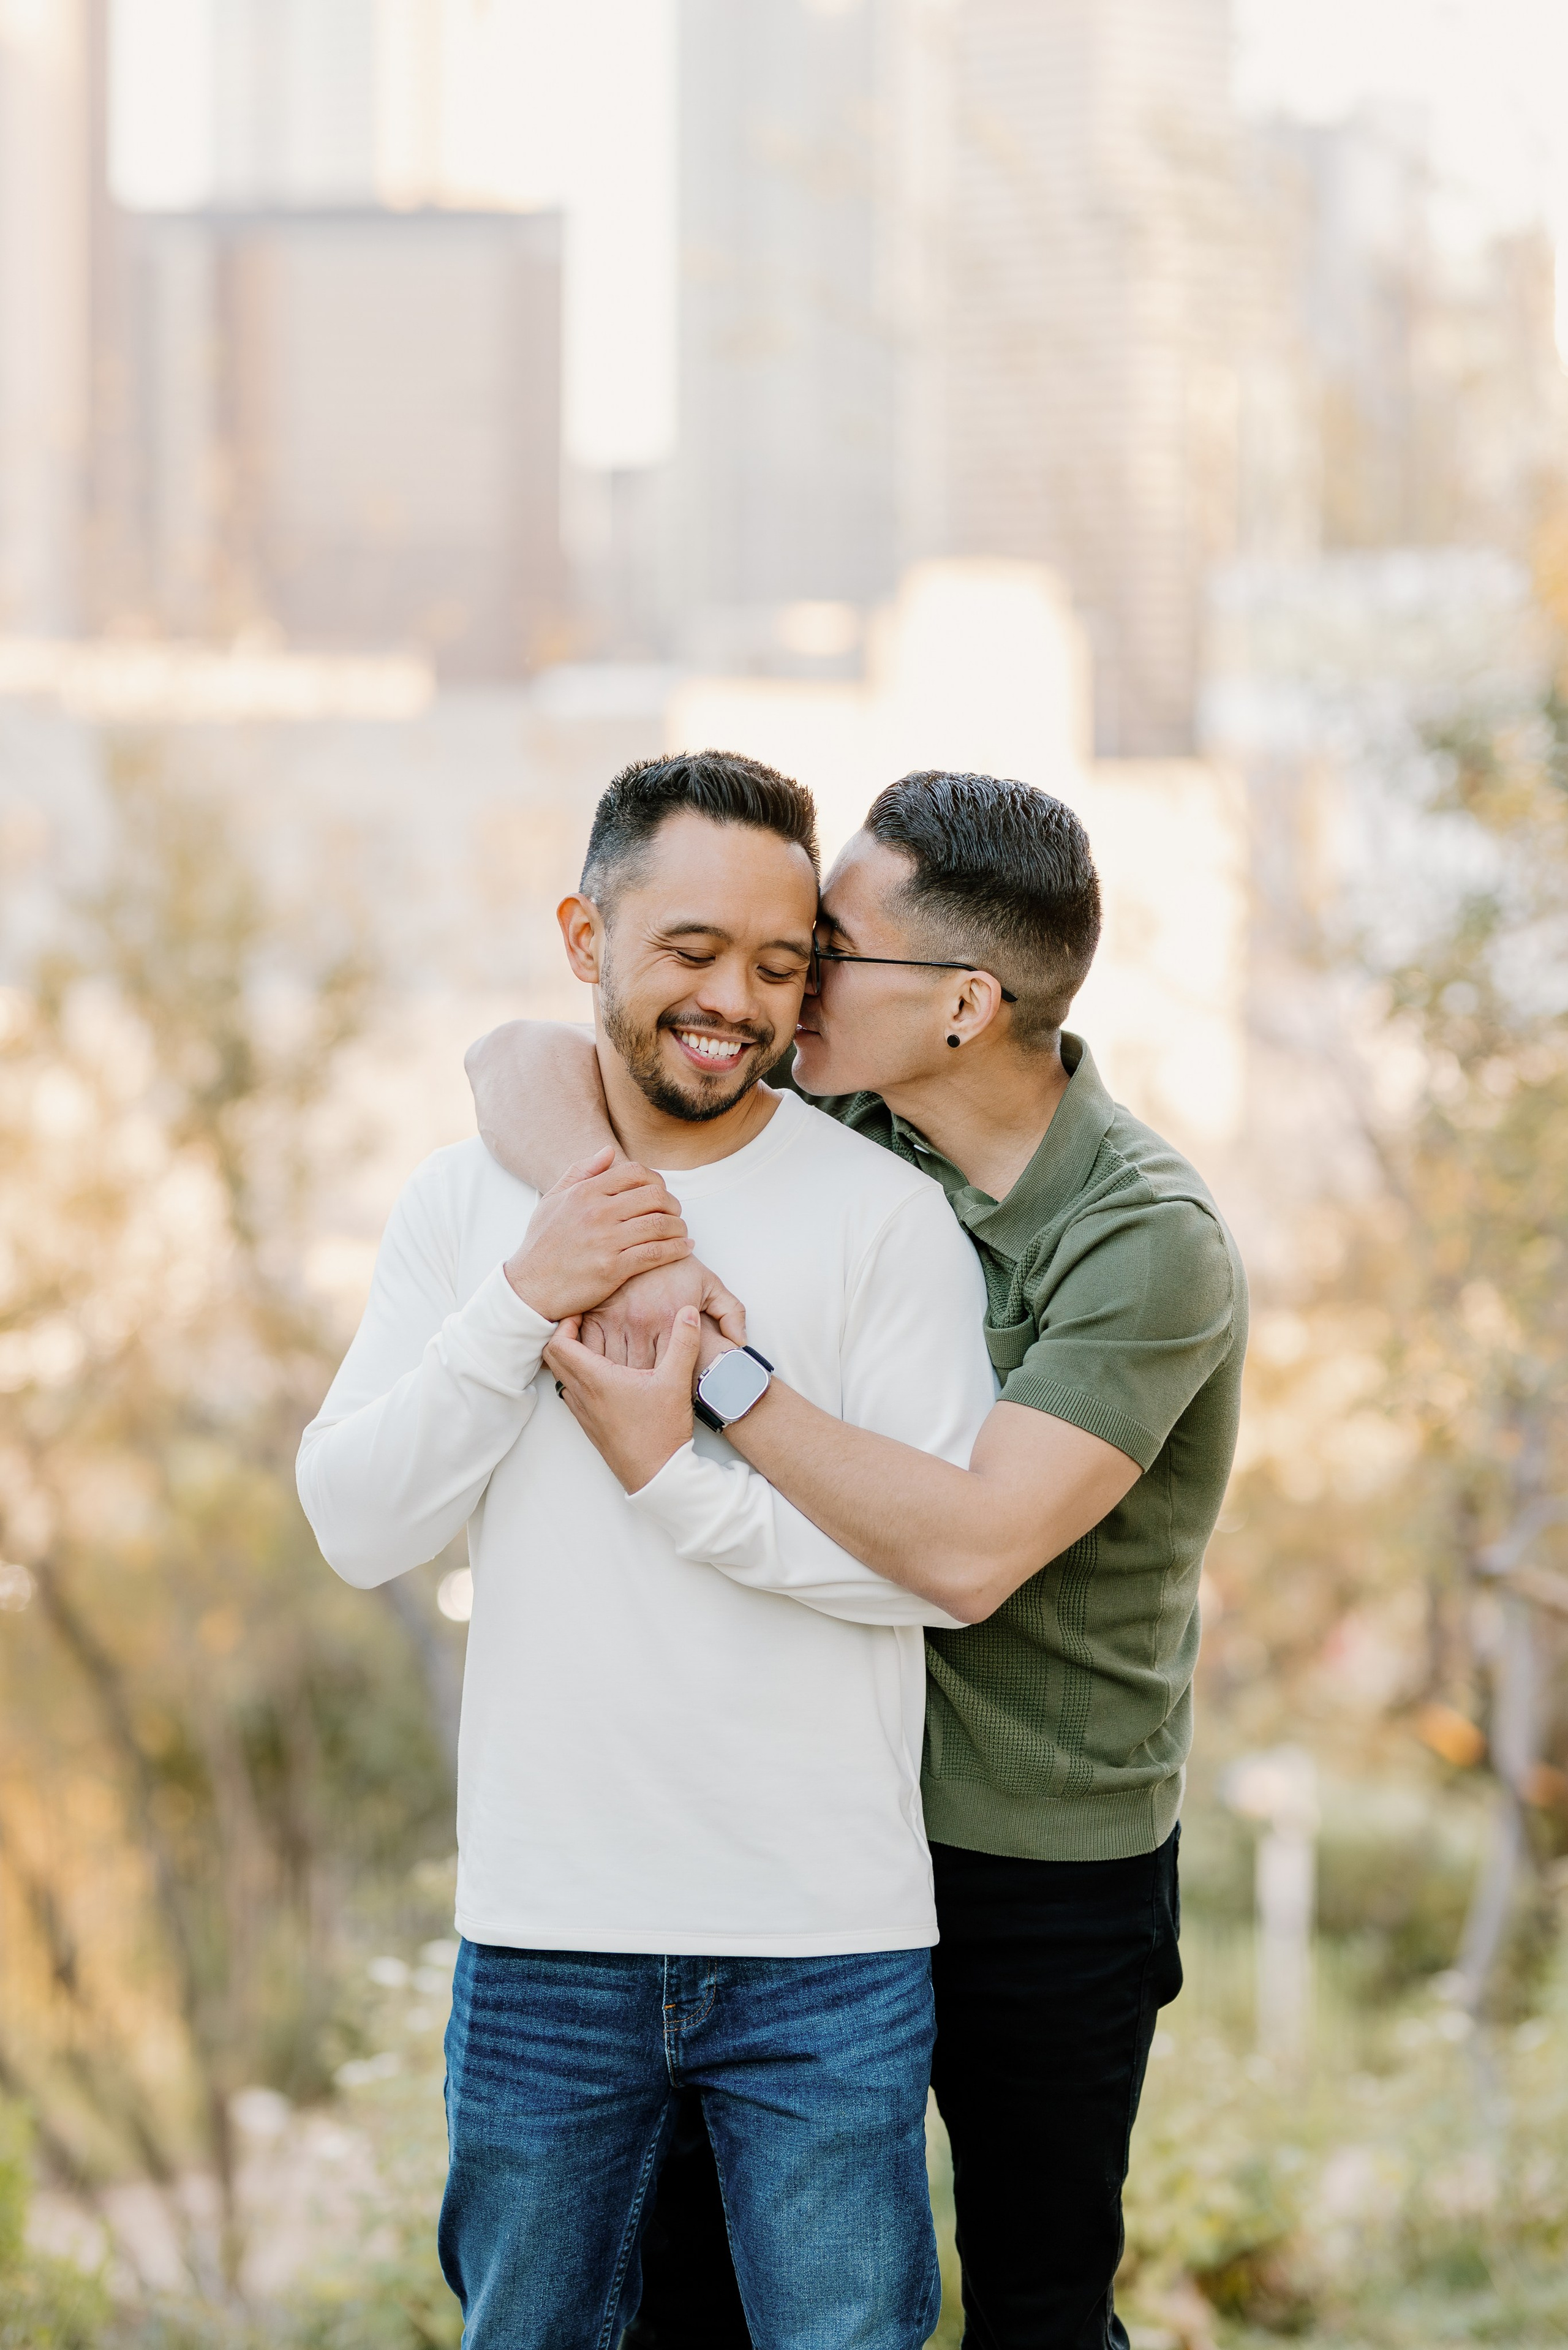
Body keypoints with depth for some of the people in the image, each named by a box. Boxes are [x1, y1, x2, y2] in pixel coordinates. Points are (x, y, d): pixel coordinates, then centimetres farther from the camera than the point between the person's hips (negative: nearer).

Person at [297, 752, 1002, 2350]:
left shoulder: (889, 1217, -4)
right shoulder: (465, 1204, 5)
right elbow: (356, 1528, -3)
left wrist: (682, 1482, -19)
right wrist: (521, 1302, -14)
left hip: (827, 1943, -2)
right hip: (546, 1927, 2)